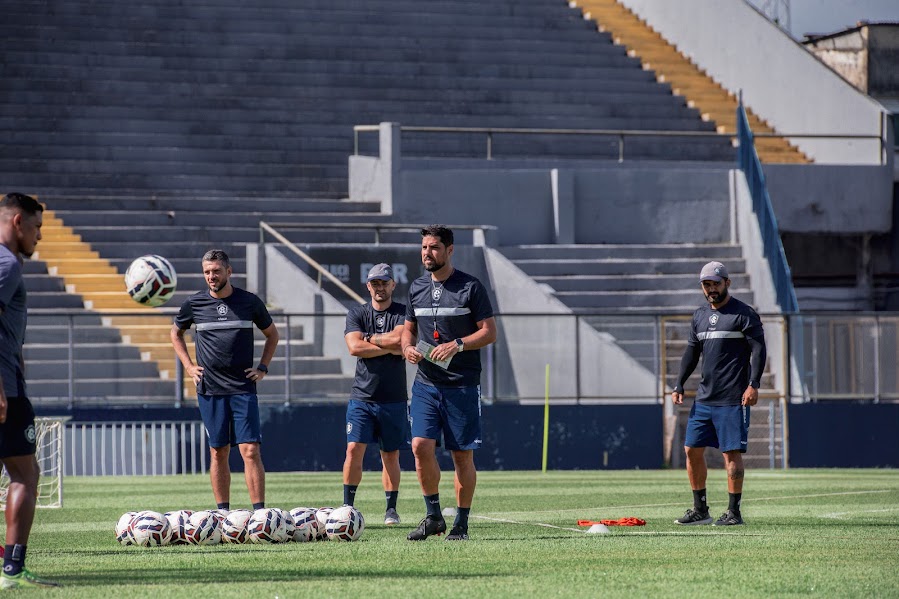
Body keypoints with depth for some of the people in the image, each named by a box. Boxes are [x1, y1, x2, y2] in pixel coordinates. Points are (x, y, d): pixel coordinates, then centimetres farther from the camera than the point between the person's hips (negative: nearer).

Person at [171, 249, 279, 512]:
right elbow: (176, 333, 22)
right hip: (209, 390, 1)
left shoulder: (250, 302, 2)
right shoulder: (194, 303, 4)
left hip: (243, 389, -1)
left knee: (250, 451, -9)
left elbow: (272, 334, 17)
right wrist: (188, 366, 10)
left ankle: (259, 511, -9)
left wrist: (263, 368, 6)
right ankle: (222, 513, 11)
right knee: (218, 453, 5)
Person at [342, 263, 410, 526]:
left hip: (394, 398, 0)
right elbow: (354, 347, -9)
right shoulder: (356, 314, 6)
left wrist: (370, 338, -6)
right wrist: (390, 348, -10)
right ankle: (347, 506, -3)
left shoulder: (403, 313, 3)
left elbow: (398, 338, -16)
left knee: (391, 455, 6)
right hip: (362, 396, 0)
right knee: (354, 449, -9)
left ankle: (391, 509, 14)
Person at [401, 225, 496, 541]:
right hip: (426, 383, 4)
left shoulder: (471, 287, -3)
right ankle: (433, 517, 4)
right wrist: (407, 347, -1)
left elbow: (490, 332, -5)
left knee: (462, 455, 0)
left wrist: (457, 345, -19)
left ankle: (461, 524, 9)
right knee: (421, 446, -11)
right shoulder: (416, 288, 11)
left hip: (462, 385, -4)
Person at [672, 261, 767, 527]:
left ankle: (734, 512, -1)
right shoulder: (700, 315, 15)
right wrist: (679, 386, 12)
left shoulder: (743, 314, -5)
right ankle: (700, 510, 14)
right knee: (692, 450, 5)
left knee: (731, 453, -7)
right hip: (704, 398, 7)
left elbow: (758, 350, -10)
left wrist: (753, 384, -20)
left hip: (733, 399, -7)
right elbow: (691, 353, 21)